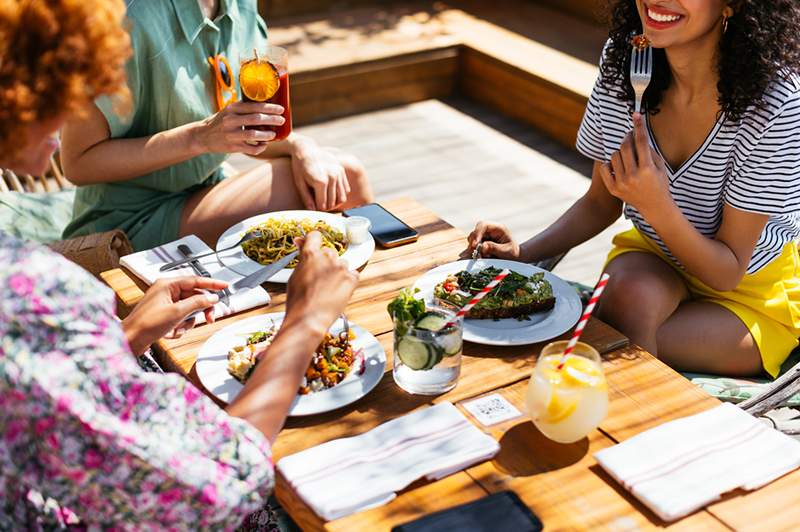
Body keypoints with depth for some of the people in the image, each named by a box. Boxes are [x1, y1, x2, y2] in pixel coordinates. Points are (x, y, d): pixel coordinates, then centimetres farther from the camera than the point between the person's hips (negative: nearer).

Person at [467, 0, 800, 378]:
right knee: (629, 294, -31)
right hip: (655, 254, 4)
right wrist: (523, 252, -17)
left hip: (754, 293, -4)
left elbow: (727, 272, -21)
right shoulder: (622, 61, -13)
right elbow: (601, 204, -1)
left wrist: (656, 205, -37)